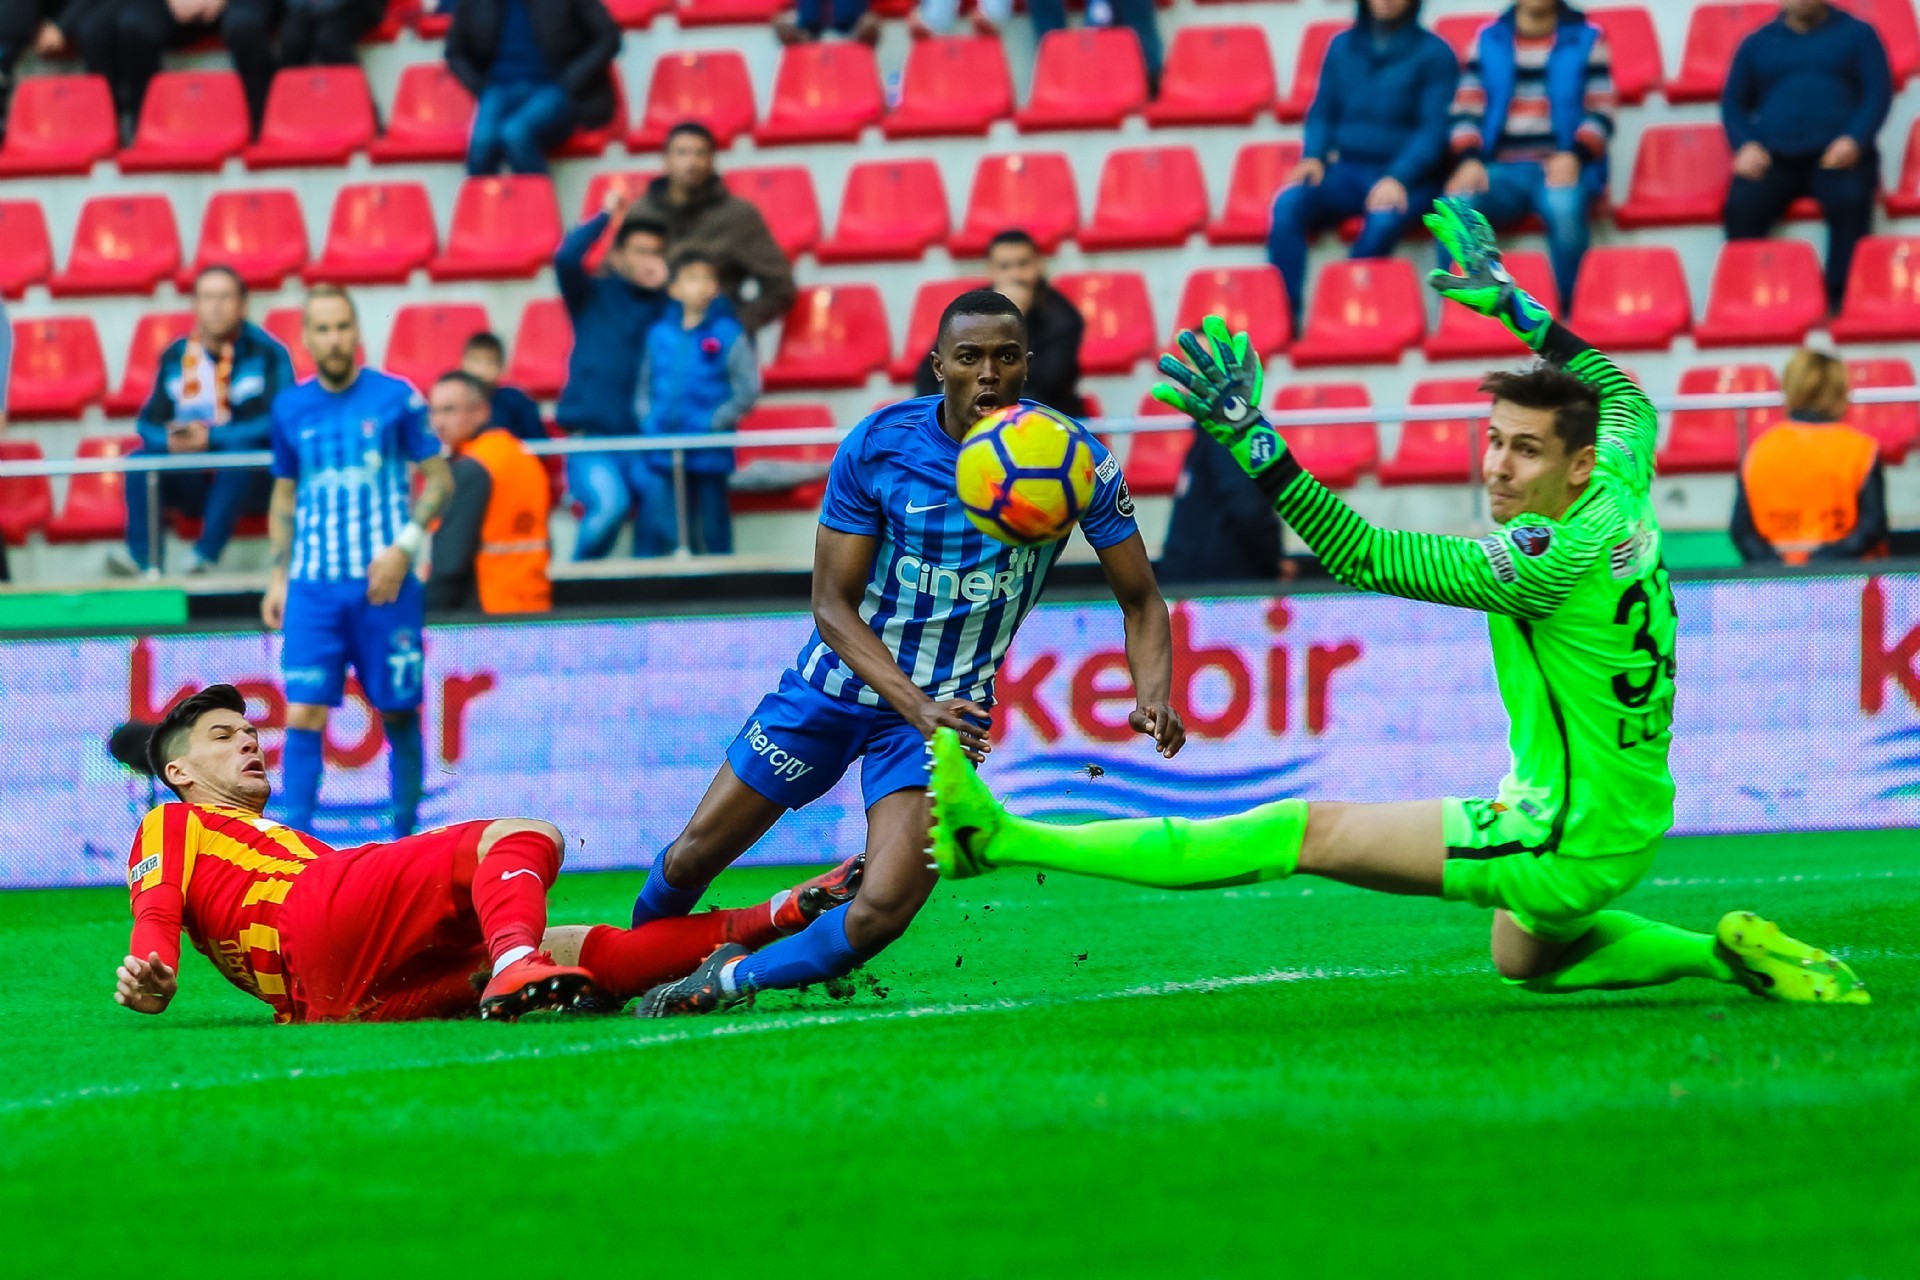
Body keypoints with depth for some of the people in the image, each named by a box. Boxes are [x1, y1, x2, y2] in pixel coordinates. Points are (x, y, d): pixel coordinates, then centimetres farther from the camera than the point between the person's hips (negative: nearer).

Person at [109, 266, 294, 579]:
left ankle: (206, 552, -37)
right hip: (196, 484, 4)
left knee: (238, 449, -35)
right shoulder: (176, 356, 8)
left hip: (249, 479, -4)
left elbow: (277, 421, -17)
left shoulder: (267, 353, -6)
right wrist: (169, 439, -20)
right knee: (140, 458, -19)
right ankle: (143, 557, -33)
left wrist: (212, 436, -24)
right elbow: (150, 421, 4)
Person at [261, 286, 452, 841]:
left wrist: (404, 548, -11)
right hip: (313, 587, 2)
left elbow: (439, 479, 2)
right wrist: (278, 576, 11)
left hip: (384, 585, -2)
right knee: (303, 716, -9)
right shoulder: (291, 409, 7)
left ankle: (403, 840, 17)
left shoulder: (396, 398, -1)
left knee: (399, 714, 4)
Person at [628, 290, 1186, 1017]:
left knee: (881, 915, -18)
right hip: (838, 684, 1)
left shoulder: (1075, 460, -15)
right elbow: (832, 603, -13)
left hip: (948, 710, 0)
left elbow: (1140, 602, -6)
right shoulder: (878, 446, -16)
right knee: (693, 858, 7)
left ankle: (731, 980, 9)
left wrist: (1152, 697, -27)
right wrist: (915, 705, -28)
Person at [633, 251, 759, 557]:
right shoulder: (660, 334, 7)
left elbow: (747, 389, -4)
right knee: (653, 530, -1)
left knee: (711, 533, 6)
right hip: (661, 455, 2)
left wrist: (715, 422, -12)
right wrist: (647, 418, 1)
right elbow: (645, 384, 16)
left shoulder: (729, 333, -4)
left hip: (709, 453, -2)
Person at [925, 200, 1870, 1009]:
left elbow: (1363, 556, -28)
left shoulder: (1551, 560, -26)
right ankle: (1724, 953, 24)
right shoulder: (1623, 498, -2)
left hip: (1568, 841, -10)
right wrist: (1504, 300, 23)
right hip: (1626, 824, 10)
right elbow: (1623, 398, 23)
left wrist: (1248, 436, -31)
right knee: (1524, 959, 37)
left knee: (1313, 834, -11)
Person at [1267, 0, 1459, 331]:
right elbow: (1323, 113, 16)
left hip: (1408, 177, -4)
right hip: (1347, 170, 4)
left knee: (1383, 220, -38)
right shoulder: (1343, 46, 13)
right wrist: (1313, 156, -5)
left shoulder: (1434, 53, -1)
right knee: (1287, 203, -26)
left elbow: (1435, 129, -8)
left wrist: (1398, 178, -23)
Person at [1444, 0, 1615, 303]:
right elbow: (1466, 111, 8)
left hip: (1562, 168, -2)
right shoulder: (1488, 39, 15)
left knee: (1564, 207, -37)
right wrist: (1469, 161, -12)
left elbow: (1601, 114, 1)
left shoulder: (1587, 38, 10)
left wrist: (1573, 156, -18)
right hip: (1502, 170, 2)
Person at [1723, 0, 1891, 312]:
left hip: (1837, 154, -2)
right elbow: (1733, 103, 18)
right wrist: (1745, 145, -5)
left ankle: (1840, 300, -36)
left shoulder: (1857, 35, 16)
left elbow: (1878, 93, 6)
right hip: (1775, 156, 2)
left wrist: (1853, 140, -14)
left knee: (1850, 200, -36)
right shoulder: (1757, 44, 22)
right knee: (1741, 205, -31)